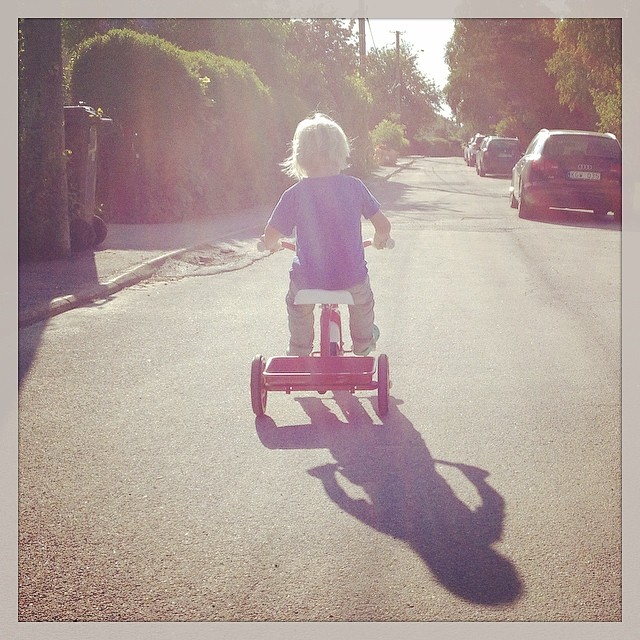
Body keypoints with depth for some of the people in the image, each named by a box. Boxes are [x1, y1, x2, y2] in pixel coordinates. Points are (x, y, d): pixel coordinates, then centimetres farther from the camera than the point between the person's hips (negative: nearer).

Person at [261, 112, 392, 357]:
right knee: (362, 300, 36)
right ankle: (363, 343, 52)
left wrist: (273, 244, 14)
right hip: (351, 276, 1)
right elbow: (383, 226, -3)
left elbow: (270, 236, -10)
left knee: (297, 305, 34)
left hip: (308, 278, -1)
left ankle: (299, 350, 45)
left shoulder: (294, 194, -11)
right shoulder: (354, 186, -7)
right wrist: (379, 240, 19)